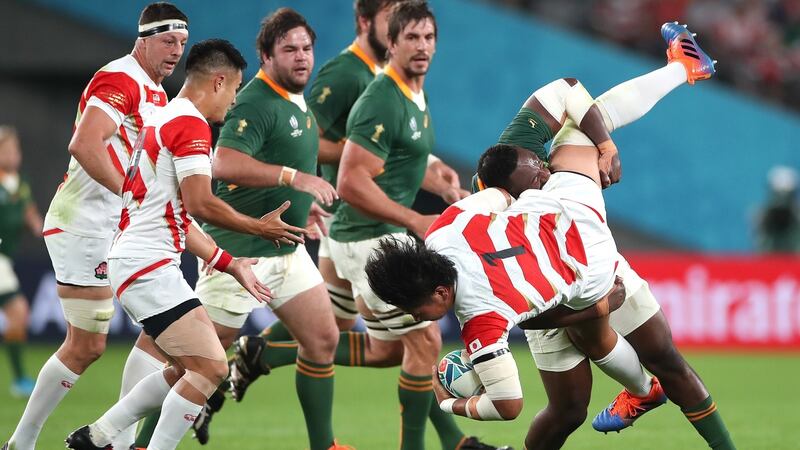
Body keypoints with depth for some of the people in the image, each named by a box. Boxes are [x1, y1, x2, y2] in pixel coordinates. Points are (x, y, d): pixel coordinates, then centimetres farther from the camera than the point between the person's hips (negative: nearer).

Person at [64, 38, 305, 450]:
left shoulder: (162, 121, 21)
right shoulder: (190, 125, -12)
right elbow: (200, 204, -20)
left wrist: (229, 264, 20)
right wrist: (259, 228, -7)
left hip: (131, 262, 11)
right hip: (148, 266, -11)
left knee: (189, 370, 16)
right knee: (210, 367, -13)